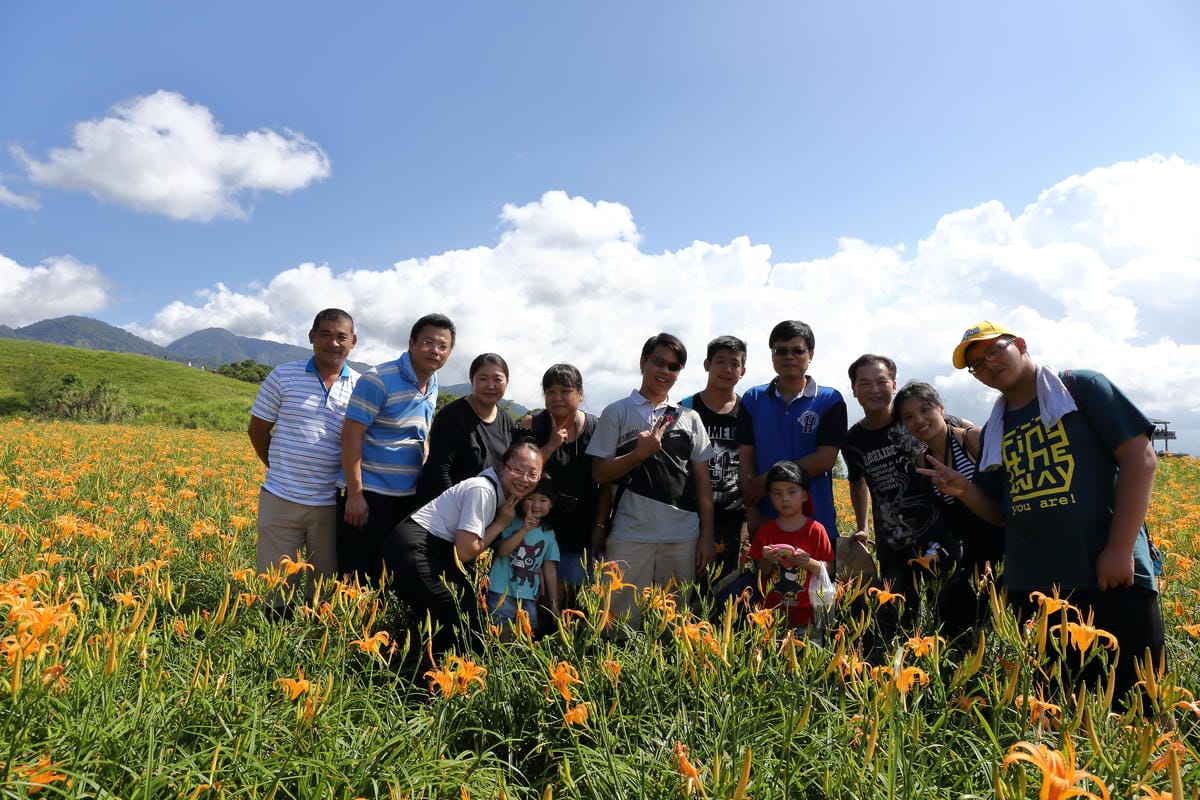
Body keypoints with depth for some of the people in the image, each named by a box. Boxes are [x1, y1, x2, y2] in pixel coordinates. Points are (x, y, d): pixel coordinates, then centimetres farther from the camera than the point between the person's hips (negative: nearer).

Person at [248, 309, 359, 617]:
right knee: (275, 590, 7)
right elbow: (257, 429, 9)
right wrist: (281, 469, 9)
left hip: (332, 505, 1)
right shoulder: (284, 375, 1)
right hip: (281, 499, 0)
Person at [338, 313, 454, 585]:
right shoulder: (379, 381, -15)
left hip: (408, 498, 7)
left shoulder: (432, 386, 8)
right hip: (367, 495, -7)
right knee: (357, 576, 2)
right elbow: (351, 435, -17)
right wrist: (355, 494, -20)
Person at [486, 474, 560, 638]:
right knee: (502, 634, -2)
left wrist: (554, 604, 8)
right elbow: (502, 551, -16)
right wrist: (524, 530, -24)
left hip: (529, 595, 4)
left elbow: (550, 569, 9)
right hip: (502, 591, -3)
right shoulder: (511, 523, -4)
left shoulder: (549, 534, 6)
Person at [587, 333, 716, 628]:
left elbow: (702, 479, 10)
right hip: (630, 535, -2)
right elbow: (599, 473, 0)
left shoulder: (689, 418, 11)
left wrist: (707, 536, 5)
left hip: (683, 536, 2)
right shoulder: (616, 413, 4)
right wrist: (640, 453, -14)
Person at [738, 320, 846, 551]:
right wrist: (752, 512, -7)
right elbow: (745, 458, 3)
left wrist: (767, 481, -11)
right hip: (766, 523, 1)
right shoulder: (753, 399, 7)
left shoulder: (830, 400, 2)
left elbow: (825, 459, -8)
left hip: (817, 521, -1)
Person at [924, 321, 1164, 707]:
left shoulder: (1082, 387, 1)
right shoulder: (993, 432, 14)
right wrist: (963, 490, -4)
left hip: (1112, 577, -5)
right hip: (1030, 588, 5)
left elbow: (1140, 457, -7)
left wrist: (1121, 548, -14)